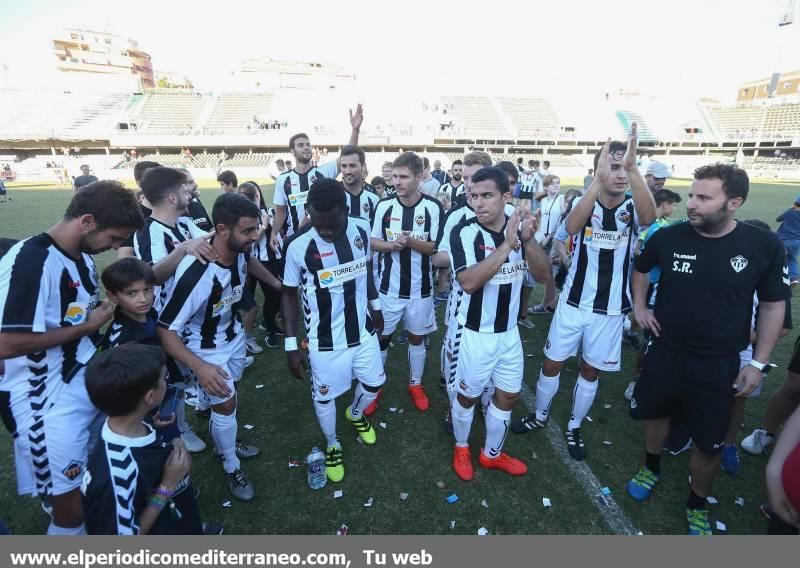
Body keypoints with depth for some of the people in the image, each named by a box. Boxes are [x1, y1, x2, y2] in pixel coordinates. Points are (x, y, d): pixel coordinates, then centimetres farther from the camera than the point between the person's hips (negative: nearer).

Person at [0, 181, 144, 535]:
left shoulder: (83, 255, 6)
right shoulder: (31, 261, -21)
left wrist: (109, 307, 3)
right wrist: (88, 326, -17)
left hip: (93, 387, 8)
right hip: (51, 404, -8)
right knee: (71, 503, 7)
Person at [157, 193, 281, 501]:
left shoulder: (240, 252, -21)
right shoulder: (194, 274, -40)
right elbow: (166, 330, -31)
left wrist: (277, 283, 12)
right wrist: (198, 367, -43)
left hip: (233, 335, 6)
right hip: (205, 349, -6)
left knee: (228, 396, 22)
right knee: (225, 404, -1)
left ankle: (227, 444, 49)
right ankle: (232, 469, 26)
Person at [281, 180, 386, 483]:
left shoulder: (362, 229, -12)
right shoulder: (298, 245, -22)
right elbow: (289, 294, -8)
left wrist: (375, 306, 15)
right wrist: (291, 344, -8)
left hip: (363, 330, 4)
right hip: (325, 339, -3)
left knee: (373, 384, 20)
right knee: (324, 396, 13)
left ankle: (355, 413, 55)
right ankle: (333, 445, 43)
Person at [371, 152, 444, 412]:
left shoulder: (433, 208, -10)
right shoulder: (384, 206, -4)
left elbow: (438, 248, -9)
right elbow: (373, 241, 2)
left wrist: (411, 241, -24)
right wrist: (391, 245, -18)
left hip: (420, 288, -1)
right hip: (389, 287, 1)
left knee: (417, 337, 15)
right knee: (381, 337, 11)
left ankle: (416, 385, 36)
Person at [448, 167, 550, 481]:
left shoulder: (519, 226, -3)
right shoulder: (464, 232, -18)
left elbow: (542, 274, -7)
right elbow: (468, 282, -30)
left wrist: (528, 240, -24)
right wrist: (507, 245, -34)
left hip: (509, 331, 5)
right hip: (475, 332, -5)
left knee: (509, 395, 18)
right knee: (468, 395, 13)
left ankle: (492, 454, 41)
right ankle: (461, 448, 42)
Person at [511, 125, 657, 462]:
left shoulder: (632, 208, -6)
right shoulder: (583, 203, -6)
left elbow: (649, 218, -32)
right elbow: (572, 226, -30)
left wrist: (633, 167, -43)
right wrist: (598, 179, -42)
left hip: (610, 309, 1)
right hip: (573, 303, 0)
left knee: (590, 371, 14)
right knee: (552, 363, 10)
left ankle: (574, 427, 35)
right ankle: (540, 416, 34)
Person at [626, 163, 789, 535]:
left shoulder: (764, 246, -13)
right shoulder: (668, 237, -11)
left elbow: (773, 306, -2)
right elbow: (640, 268, 11)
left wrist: (759, 362, -4)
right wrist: (639, 306, 3)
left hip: (718, 364, -1)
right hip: (665, 352, 2)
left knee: (708, 444, 11)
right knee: (655, 413, 20)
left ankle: (697, 505, 37)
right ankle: (652, 468, 49)